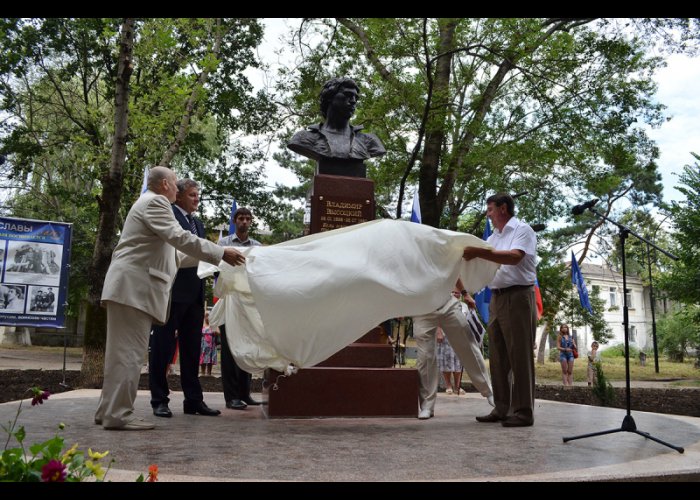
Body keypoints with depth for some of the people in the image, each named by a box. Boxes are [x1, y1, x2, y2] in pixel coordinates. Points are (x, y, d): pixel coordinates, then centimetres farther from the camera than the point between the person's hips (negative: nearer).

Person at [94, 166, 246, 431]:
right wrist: (221, 253, -18)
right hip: (133, 287, -11)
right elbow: (179, 237, -20)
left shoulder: (151, 203, 26)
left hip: (134, 288, 11)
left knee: (124, 351, 13)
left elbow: (171, 254, 28)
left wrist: (207, 256, 30)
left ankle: (109, 410, 19)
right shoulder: (154, 202, -7)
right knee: (129, 351, -10)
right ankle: (118, 414, -7)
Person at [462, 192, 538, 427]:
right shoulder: (493, 238, 19)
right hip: (497, 298, 8)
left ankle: (523, 411, -1)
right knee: (498, 357, 8)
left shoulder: (522, 230, -3)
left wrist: (479, 252, -26)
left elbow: (514, 257, -21)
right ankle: (502, 409, 15)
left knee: (520, 357, -5)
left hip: (518, 297, -8)